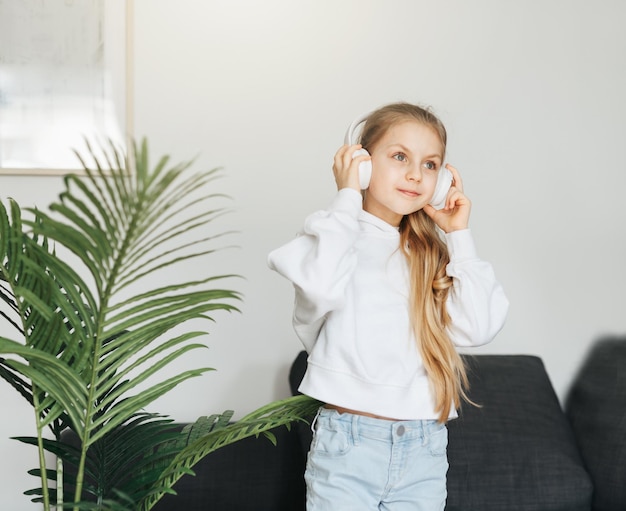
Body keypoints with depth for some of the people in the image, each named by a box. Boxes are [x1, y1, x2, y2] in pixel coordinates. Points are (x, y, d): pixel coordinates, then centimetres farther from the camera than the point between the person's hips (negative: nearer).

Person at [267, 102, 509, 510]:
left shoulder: (433, 254, 11)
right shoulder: (337, 232, -1)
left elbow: (480, 326, -2)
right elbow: (321, 286, -24)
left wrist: (460, 236, 2)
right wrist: (347, 198, -12)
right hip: (348, 444, -4)